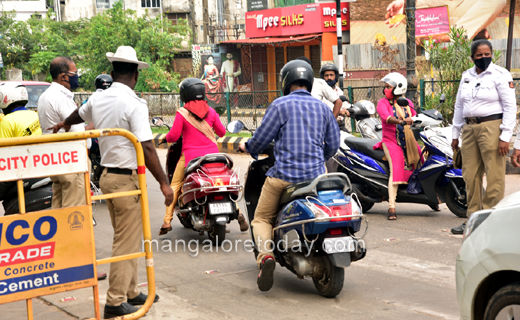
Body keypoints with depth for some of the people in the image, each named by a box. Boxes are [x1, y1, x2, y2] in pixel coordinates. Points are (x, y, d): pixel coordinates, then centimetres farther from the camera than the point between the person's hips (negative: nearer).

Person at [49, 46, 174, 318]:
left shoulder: (98, 99, 7)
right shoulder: (134, 104, -17)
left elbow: (79, 114, 30)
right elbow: (146, 148, -22)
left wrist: (64, 124, 53)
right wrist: (163, 183, -17)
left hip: (107, 175, 8)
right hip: (127, 178, -8)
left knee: (126, 238, 18)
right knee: (127, 242, -2)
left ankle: (130, 292, 26)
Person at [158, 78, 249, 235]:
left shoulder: (182, 113, -8)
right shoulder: (210, 111, 3)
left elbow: (173, 136, -7)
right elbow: (222, 132, 12)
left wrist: (167, 137, 15)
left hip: (190, 156, -3)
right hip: (212, 154, 3)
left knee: (175, 186, 9)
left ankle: (167, 221, 1)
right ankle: (238, 213, 7)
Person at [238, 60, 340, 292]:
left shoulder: (280, 105, -4)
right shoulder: (323, 108, 11)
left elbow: (262, 137, -4)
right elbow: (333, 144, 14)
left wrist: (247, 147, 17)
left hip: (285, 174, -4)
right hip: (316, 175, 4)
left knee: (262, 218, 10)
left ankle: (265, 255, -15)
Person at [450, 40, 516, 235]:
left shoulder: (500, 75, -3)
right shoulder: (466, 76, 16)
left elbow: (510, 106, -7)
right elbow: (459, 106, 22)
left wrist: (505, 136, -13)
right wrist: (455, 134, 18)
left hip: (492, 127, -6)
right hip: (470, 129, 6)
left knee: (494, 177, -6)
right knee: (471, 176, 7)